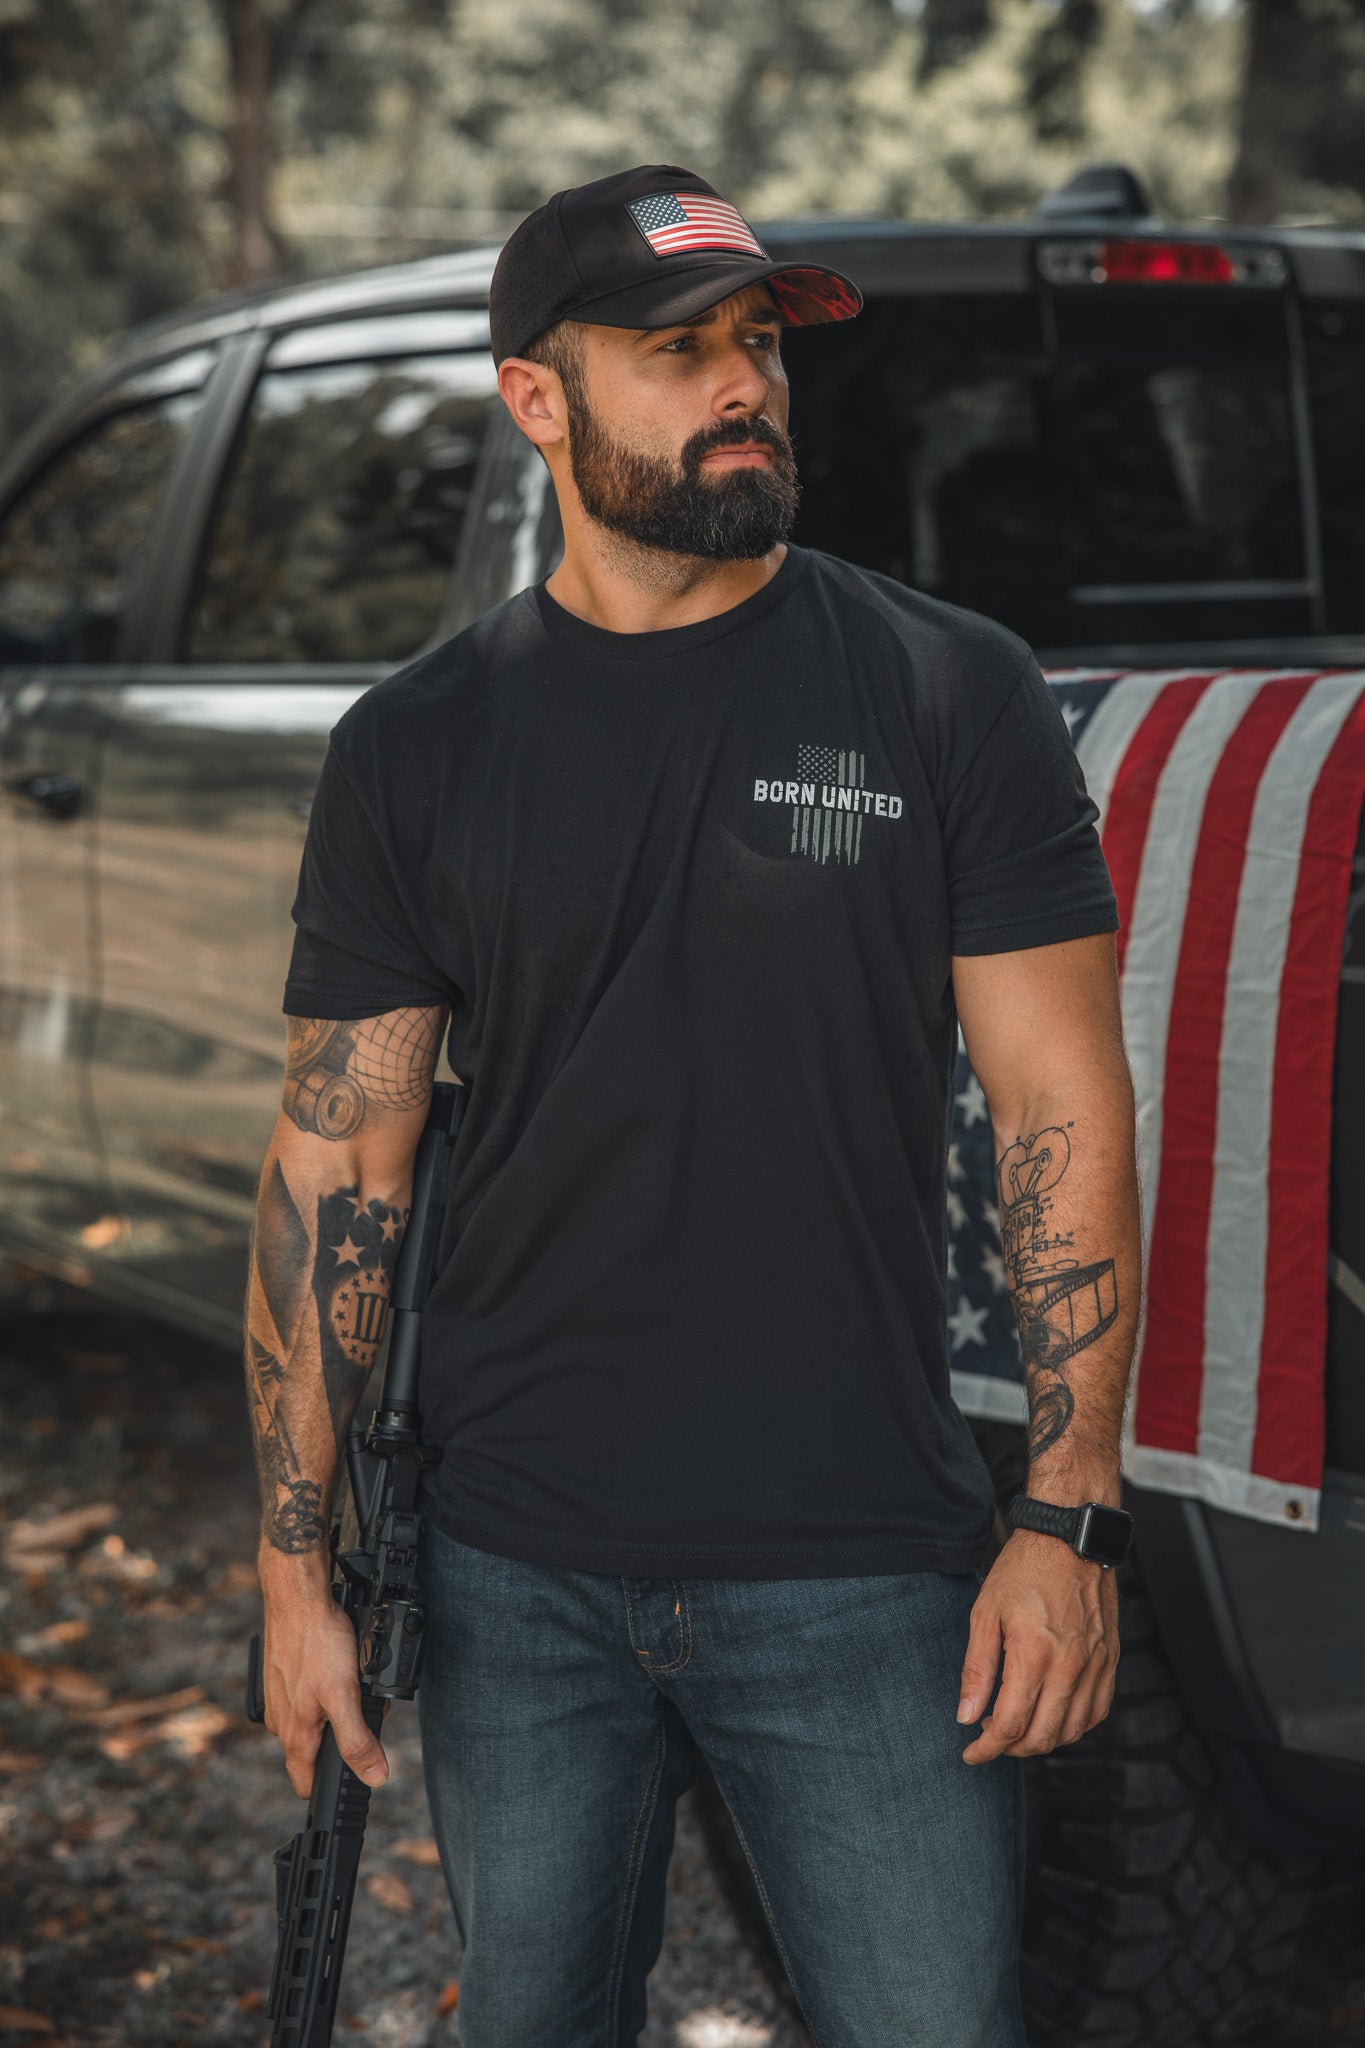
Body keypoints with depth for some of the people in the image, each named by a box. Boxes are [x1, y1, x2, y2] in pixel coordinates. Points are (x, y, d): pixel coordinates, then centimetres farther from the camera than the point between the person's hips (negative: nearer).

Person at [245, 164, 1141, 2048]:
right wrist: (296, 1563, 0)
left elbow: (1062, 1113, -3)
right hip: (517, 1575, 2)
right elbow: (338, 1158, 3)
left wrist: (1070, 1514, -8)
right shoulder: (419, 746, 3)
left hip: (862, 1573, -2)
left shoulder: (951, 694, -2)